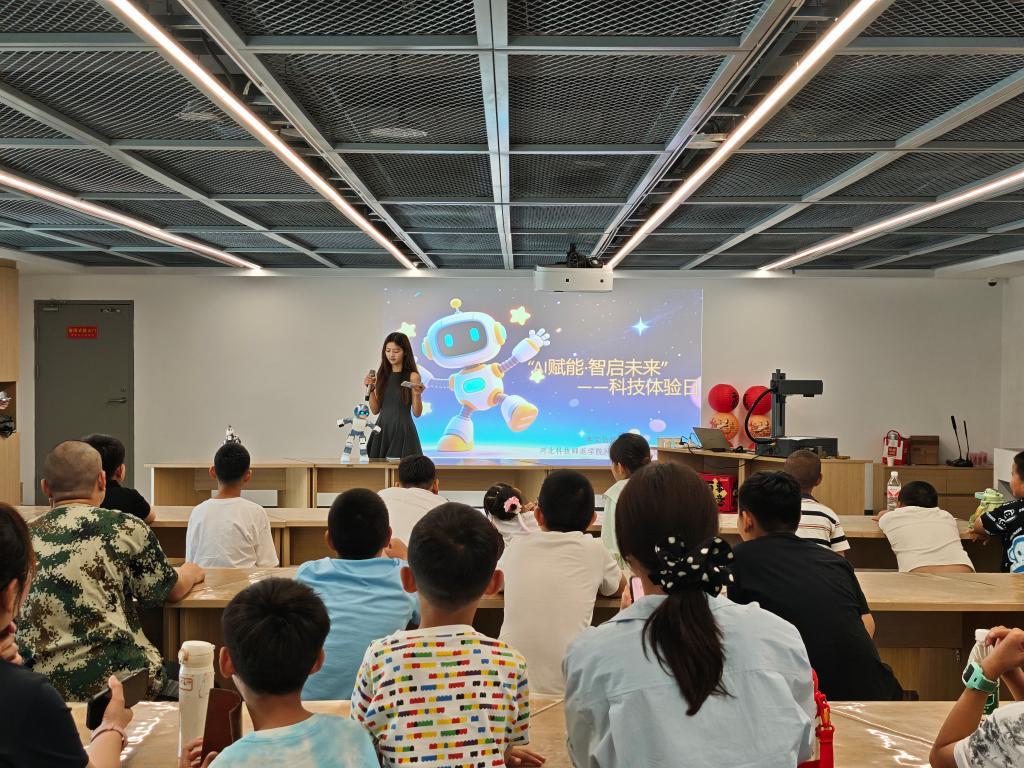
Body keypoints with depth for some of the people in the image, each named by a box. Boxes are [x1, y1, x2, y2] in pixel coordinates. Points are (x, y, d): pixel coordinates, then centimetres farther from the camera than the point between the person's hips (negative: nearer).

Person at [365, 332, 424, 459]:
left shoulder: (412, 376, -6)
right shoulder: (382, 375, 7)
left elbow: (417, 413, -6)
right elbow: (375, 410, 7)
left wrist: (417, 395, -21)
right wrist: (371, 389, -4)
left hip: (402, 430, -4)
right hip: (382, 430, 4)